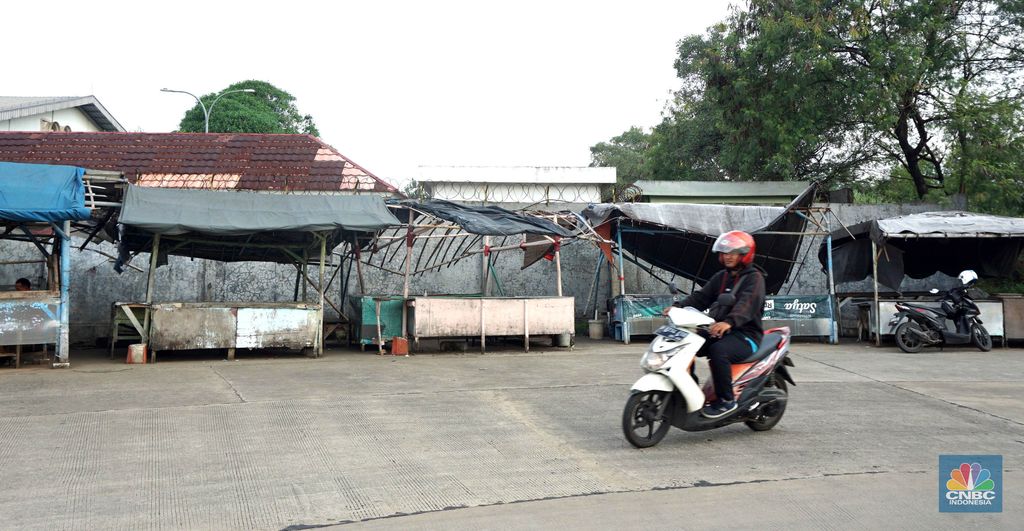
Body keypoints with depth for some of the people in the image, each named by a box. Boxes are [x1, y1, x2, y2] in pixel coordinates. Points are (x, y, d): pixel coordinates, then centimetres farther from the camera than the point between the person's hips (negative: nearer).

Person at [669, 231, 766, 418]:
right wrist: (679, 307, -11)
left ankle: (726, 400, -23)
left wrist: (729, 322, -45)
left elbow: (747, 304, -25)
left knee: (718, 351, -36)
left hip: (746, 334, -8)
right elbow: (701, 296, 8)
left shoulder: (754, 277, -6)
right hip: (719, 331, 8)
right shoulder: (721, 277, 18)